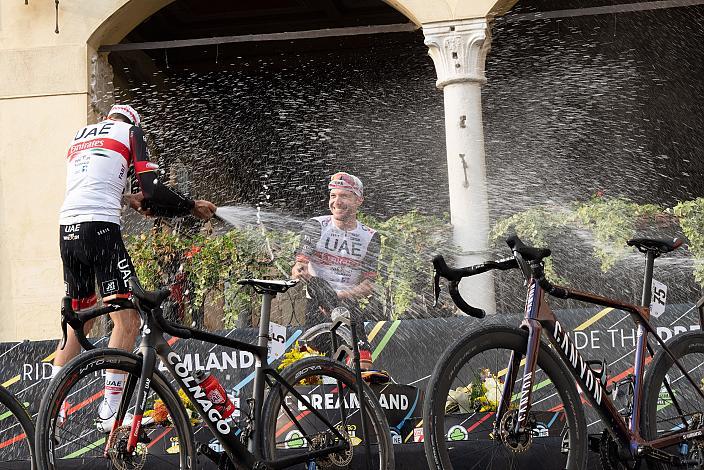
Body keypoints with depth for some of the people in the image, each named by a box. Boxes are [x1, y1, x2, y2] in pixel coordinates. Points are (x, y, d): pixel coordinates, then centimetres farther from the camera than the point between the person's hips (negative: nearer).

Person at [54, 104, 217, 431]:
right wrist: (192, 207, 12)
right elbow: (152, 190, 1)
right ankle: (110, 411, -13)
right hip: (100, 228, -7)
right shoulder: (130, 130, 10)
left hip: (67, 229, 7)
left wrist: (126, 199, 38)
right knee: (127, 321, -6)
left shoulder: (79, 135, 27)